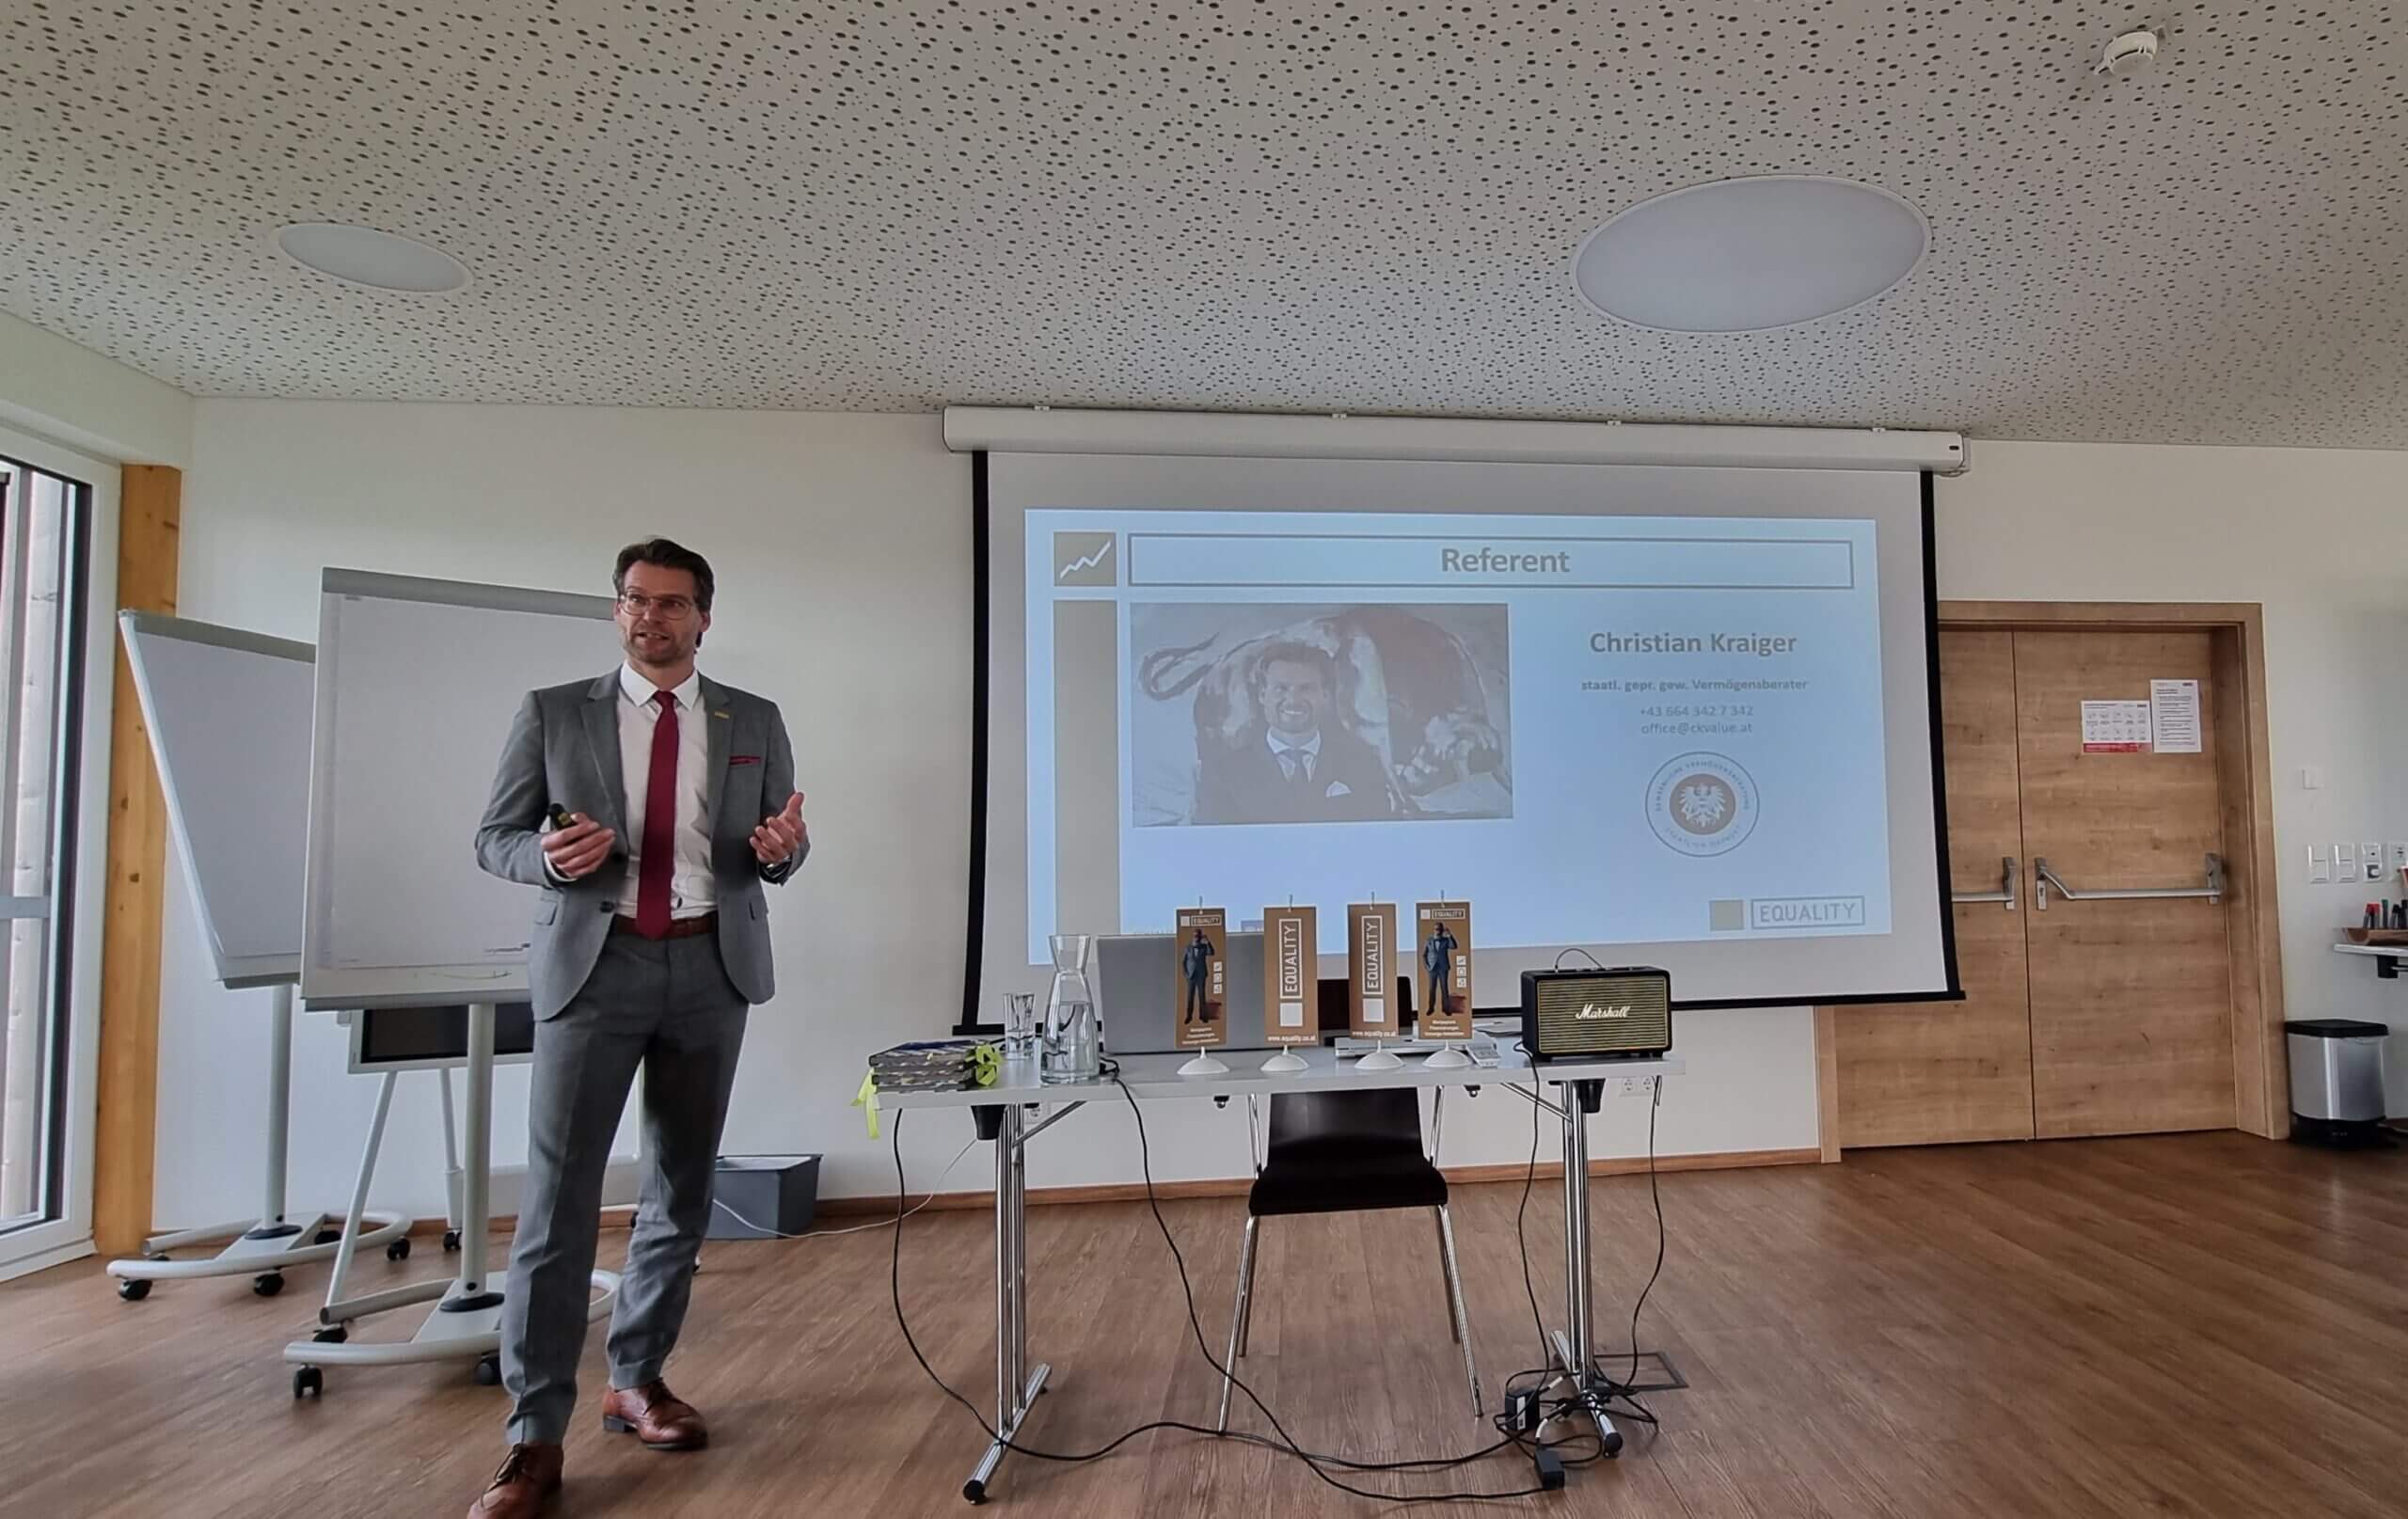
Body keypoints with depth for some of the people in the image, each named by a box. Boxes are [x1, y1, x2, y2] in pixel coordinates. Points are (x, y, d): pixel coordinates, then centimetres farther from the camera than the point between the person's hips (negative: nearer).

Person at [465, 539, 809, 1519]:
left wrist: (783, 848, -16)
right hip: (594, 962, -2)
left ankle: (638, 1381, 29)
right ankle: (535, 1438, 5)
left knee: (681, 1191, 12)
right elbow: (494, 838, 4)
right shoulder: (553, 713, 2)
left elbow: (777, 854, 8)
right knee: (559, 1198, -5)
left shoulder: (754, 723, 6)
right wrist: (551, 857, -17)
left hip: (710, 967, 2)